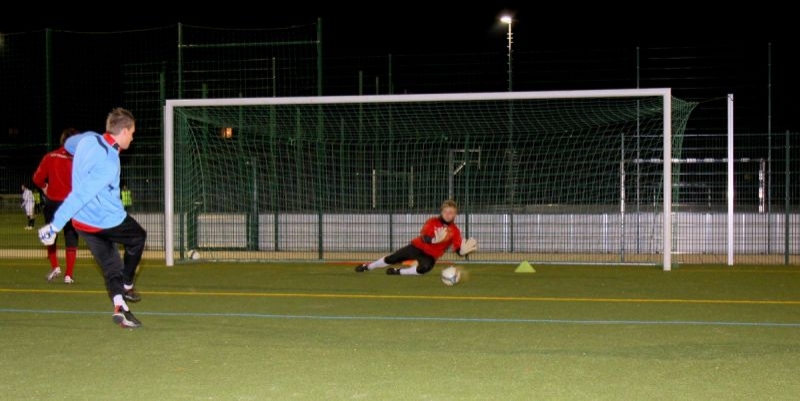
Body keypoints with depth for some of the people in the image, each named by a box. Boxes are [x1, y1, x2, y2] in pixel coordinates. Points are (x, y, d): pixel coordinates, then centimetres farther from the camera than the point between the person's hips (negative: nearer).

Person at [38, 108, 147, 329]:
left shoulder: (89, 139, -3)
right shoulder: (109, 164, -27)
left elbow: (69, 144, 23)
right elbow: (81, 195, -30)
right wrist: (55, 225, -29)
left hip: (82, 221, 7)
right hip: (108, 221, -7)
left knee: (110, 266, 13)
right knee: (138, 238, 22)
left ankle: (119, 306, -3)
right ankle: (126, 286, 29)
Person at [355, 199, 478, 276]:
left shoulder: (455, 231, -7)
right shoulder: (433, 222, -9)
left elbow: (458, 250, -12)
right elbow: (424, 238, -21)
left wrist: (465, 250, -34)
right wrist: (435, 240, -40)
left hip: (430, 256, 0)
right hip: (417, 247, 0)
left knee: (424, 268, -33)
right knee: (392, 258, 0)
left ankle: (398, 272, -9)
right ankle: (367, 267, 23)